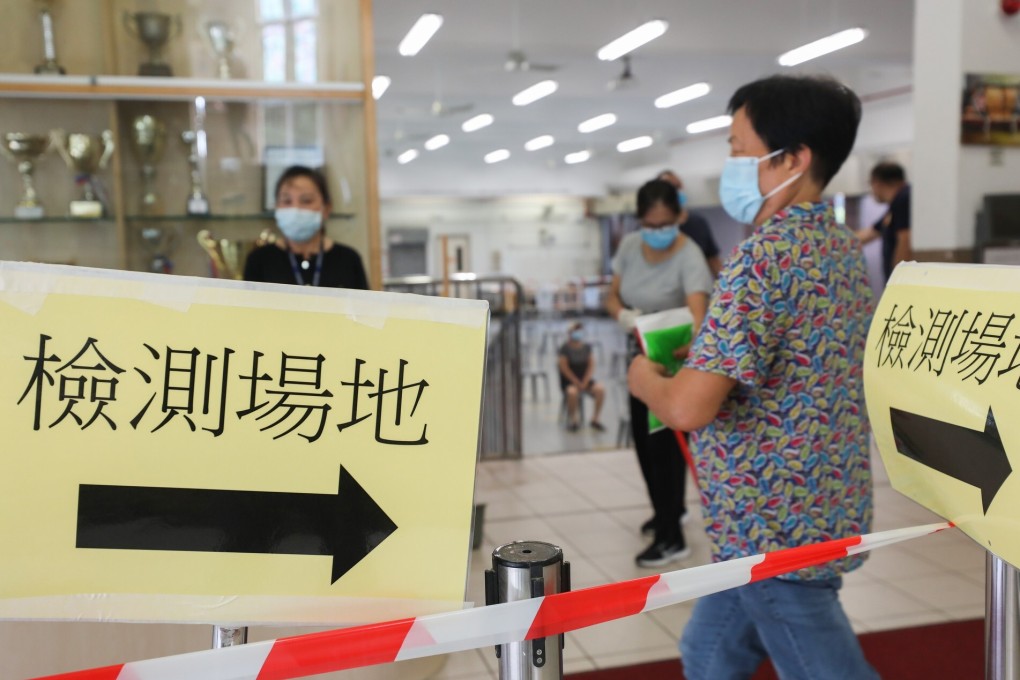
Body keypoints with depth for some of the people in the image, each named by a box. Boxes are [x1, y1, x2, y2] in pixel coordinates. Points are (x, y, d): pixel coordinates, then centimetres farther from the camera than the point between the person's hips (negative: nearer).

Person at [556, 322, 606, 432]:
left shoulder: (587, 347, 5)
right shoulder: (565, 348, -6)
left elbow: (591, 365, 3)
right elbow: (564, 368, -10)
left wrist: (584, 382, -10)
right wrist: (577, 383, -15)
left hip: (586, 380, 4)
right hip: (569, 381, -4)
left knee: (600, 390, -24)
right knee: (572, 392, -37)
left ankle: (595, 419, -9)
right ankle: (572, 420, -14)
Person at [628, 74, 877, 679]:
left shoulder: (765, 254, -23)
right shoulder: (844, 248, 6)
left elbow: (688, 408, -29)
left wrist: (646, 380, -6)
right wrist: (705, 359, 16)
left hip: (775, 523, -9)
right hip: (823, 508, 9)